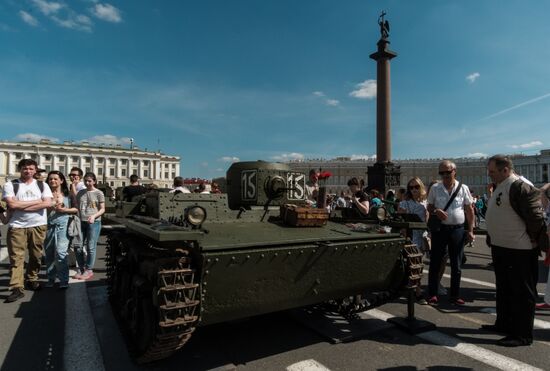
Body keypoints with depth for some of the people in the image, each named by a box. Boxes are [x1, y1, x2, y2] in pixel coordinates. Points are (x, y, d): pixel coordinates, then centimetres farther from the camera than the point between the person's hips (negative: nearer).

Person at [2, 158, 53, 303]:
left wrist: (21, 205, -10)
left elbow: (47, 203, -7)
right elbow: (12, 204, -11)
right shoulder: (10, 185, 2)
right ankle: (17, 288, -3)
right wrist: (36, 201, -7)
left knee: (36, 256, 11)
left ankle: (32, 280, 29)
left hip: (38, 226, 2)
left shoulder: (42, 185, 8)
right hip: (17, 226, -2)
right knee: (16, 257, -4)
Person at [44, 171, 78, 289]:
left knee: (61, 252, -9)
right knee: (49, 253, 10)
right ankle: (51, 278, 23)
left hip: (63, 226, -2)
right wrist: (51, 207, -12)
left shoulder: (67, 194, 4)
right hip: (48, 225, 3)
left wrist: (63, 210, -10)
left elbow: (76, 209, 2)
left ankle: (64, 280, -2)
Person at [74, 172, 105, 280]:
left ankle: (89, 270, 12)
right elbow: (77, 207, 19)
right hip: (81, 222, 4)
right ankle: (81, 269, 20)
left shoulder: (99, 193, 0)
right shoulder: (81, 193, 14)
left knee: (91, 247, -1)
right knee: (79, 248, 4)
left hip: (94, 223, -4)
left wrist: (94, 216, -17)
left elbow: (102, 209, -1)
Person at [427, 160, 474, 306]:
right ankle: (432, 294, 15)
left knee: (456, 265, 10)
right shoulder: (435, 188, 1)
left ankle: (455, 295, 23)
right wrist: (435, 212, -14)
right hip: (439, 228, -1)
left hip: (458, 229, 1)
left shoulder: (463, 188, 2)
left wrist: (470, 230, 2)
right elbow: (429, 208, 8)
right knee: (435, 262, 4)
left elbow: (469, 210, 6)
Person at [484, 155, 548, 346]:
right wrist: (493, 238, 16)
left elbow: (535, 216, -20)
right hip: (501, 248, 10)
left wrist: (533, 239, -12)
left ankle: (522, 335, 13)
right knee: (504, 289, 21)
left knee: (523, 293, 3)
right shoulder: (500, 187, 12)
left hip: (519, 251, -10)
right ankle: (504, 324, 35)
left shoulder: (521, 187, -18)